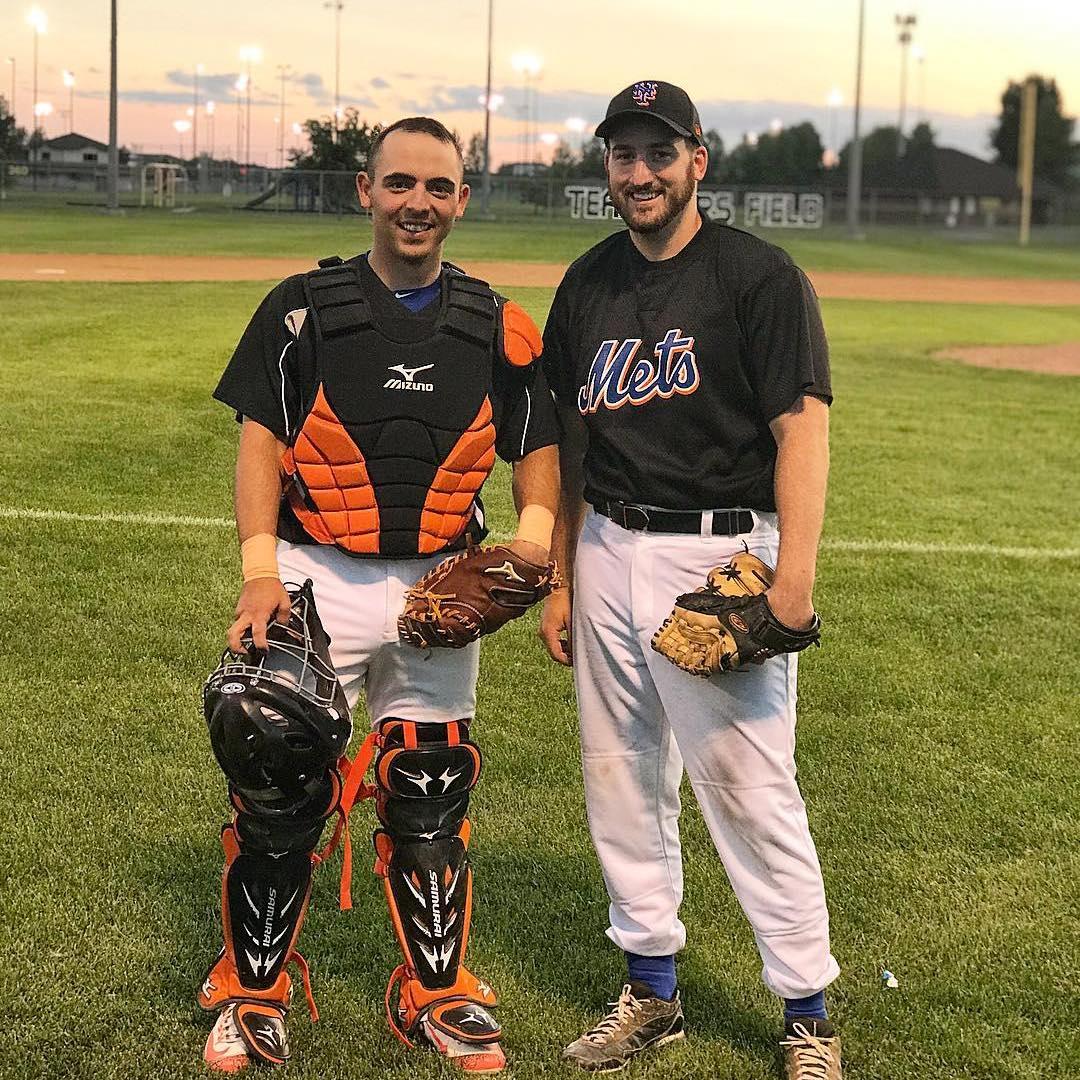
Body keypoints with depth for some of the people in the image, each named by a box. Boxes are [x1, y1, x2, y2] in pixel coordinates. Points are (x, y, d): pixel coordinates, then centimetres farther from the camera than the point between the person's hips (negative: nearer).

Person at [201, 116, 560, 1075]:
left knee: (432, 798, 9)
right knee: (281, 794, 1)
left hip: (442, 589, 2)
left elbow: (539, 454, 10)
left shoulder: (498, 330, 6)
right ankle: (252, 994, 19)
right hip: (320, 578, -2)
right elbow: (258, 445, -3)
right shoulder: (303, 308, -1)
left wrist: (531, 539, -9)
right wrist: (261, 572, -14)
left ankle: (437, 994, 25)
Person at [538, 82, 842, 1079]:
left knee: (749, 787, -6)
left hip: (719, 556, -6)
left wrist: (795, 577, -23)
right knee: (620, 777, 11)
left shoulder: (759, 276, -7)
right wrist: (562, 580, 14)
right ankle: (651, 989, 26)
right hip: (610, 555, 6)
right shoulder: (589, 284, 12)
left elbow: (803, 428, -13)